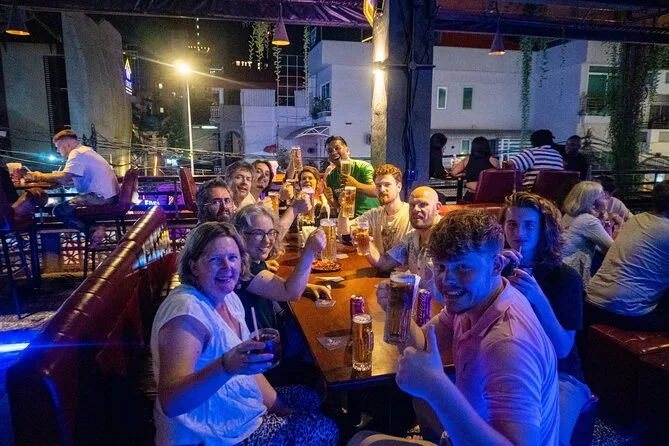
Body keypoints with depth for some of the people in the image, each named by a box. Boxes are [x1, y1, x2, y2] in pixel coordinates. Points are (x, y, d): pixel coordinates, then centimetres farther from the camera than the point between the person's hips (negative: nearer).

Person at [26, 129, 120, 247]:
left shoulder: (77, 153, -10)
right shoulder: (85, 151, 20)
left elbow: (63, 179, -19)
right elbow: (68, 177, 20)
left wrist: (40, 176, -5)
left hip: (102, 197, -10)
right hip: (111, 196, 10)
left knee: (59, 210, -6)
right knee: (68, 204, 24)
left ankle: (94, 229, -10)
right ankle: (94, 226, 8)